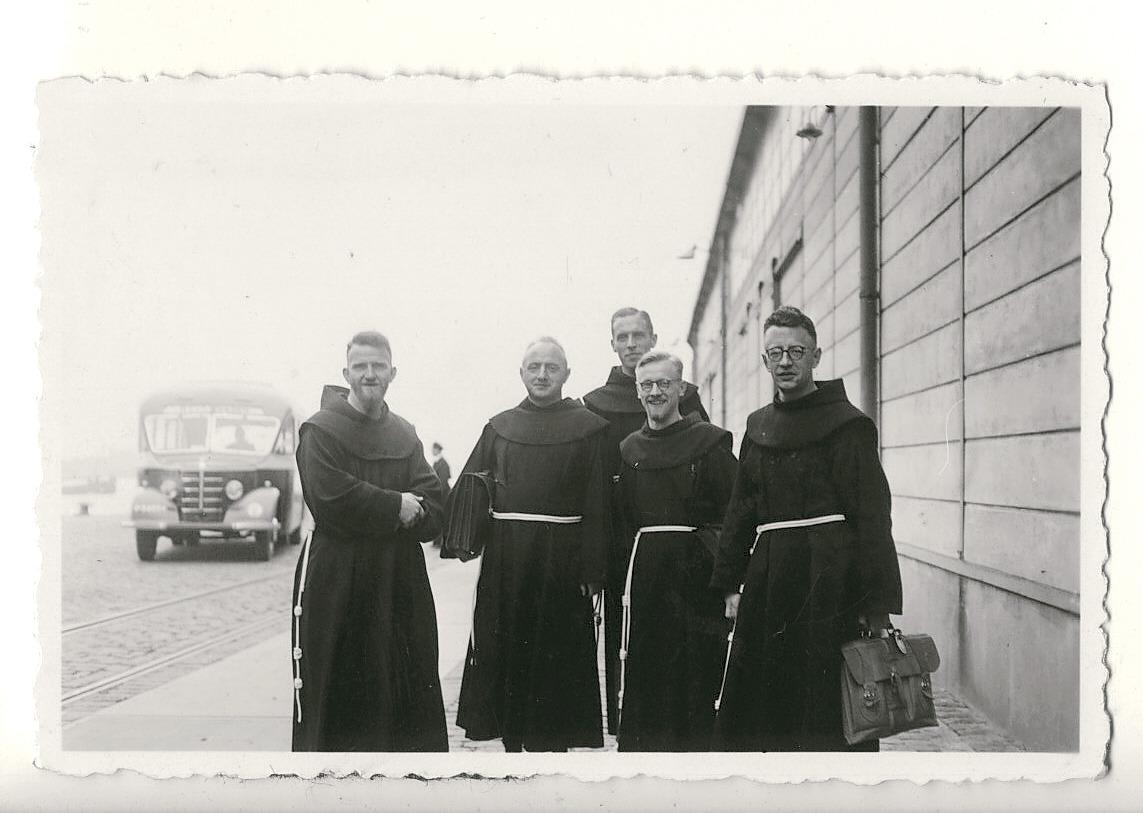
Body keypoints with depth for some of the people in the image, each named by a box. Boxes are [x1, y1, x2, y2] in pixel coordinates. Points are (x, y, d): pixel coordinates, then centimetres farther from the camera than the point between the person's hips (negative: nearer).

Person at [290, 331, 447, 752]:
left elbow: (433, 511, 4)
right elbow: (334, 500, -17)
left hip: (400, 578, 5)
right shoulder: (321, 431, -3)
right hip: (335, 579, -5)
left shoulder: (405, 436, 13)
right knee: (333, 690, -2)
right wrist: (396, 506, -11)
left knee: (410, 689, 7)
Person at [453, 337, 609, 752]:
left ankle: (551, 740, 9)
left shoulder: (589, 428, 2)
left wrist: (591, 569, -11)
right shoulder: (499, 427, 12)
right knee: (503, 652, 6)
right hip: (504, 557, 3)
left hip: (561, 558, -3)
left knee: (556, 654, 0)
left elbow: (597, 504, -4)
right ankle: (511, 740, 17)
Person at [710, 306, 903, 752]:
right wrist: (732, 583, 12)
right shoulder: (758, 426, 16)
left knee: (827, 708, -2)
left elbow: (871, 515, -9)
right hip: (767, 578, 6)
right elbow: (740, 510, 19)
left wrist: (877, 602, -15)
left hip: (829, 579, -6)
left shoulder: (846, 425, -4)